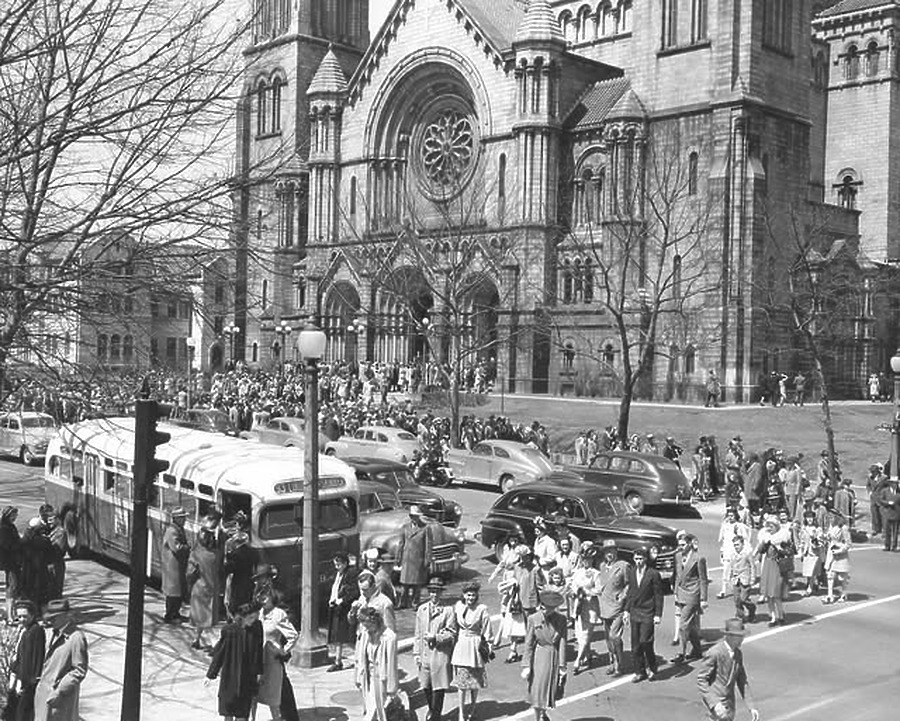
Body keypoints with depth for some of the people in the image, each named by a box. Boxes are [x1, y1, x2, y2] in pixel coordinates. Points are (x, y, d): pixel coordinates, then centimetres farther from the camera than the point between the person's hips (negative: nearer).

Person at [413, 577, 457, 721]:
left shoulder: (448, 611, -5)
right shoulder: (421, 609, 9)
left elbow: (451, 634, -6)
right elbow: (417, 633, 12)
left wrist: (435, 637, -18)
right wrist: (416, 653, 7)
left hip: (440, 654, -4)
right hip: (425, 654, 4)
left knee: (438, 687, -1)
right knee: (426, 686, 12)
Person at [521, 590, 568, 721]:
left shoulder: (561, 619, -5)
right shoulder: (533, 619, -8)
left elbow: (562, 643, -5)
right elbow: (528, 644, -5)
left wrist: (562, 666, -7)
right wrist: (526, 666, -8)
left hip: (554, 659, 2)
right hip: (539, 659, -2)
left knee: (551, 690, 13)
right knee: (537, 690, 1)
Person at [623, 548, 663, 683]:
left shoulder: (653, 574, -9)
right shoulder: (631, 572, 7)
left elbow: (658, 595, -6)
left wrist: (658, 615, -8)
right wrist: (627, 610, 11)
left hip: (648, 614, -5)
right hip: (634, 613, 5)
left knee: (645, 642, -9)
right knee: (635, 645, 6)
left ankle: (651, 668, 15)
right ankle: (639, 672, 18)